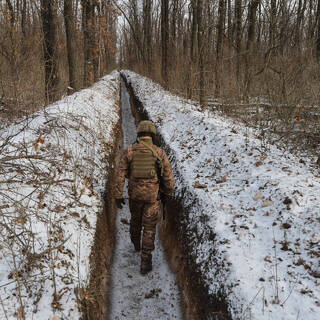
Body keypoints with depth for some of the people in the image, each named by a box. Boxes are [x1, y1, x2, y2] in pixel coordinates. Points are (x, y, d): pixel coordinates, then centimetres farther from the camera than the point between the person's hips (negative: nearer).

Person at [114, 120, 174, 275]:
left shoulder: (129, 151, -6)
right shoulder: (159, 152, -9)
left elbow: (120, 173, -9)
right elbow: (168, 176, -7)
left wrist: (118, 195, -5)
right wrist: (167, 193, 10)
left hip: (135, 193, 2)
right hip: (152, 195, -2)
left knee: (136, 218, 29)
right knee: (149, 228, 6)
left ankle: (136, 243, 55)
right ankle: (145, 262, 3)